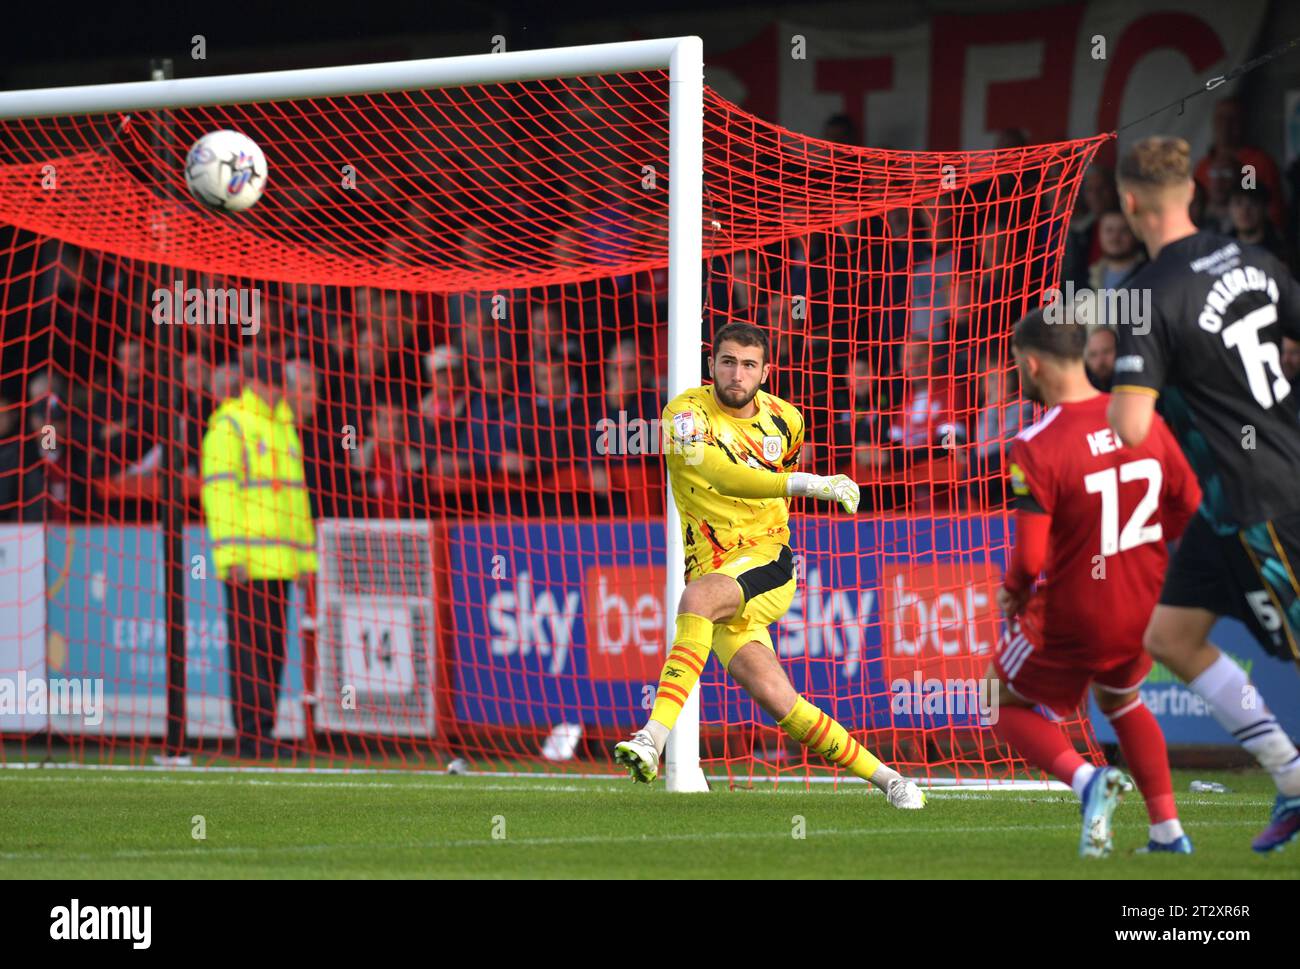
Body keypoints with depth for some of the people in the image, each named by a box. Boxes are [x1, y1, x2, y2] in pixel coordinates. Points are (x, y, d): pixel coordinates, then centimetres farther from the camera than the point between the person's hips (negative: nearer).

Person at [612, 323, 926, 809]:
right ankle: (886, 778, 2)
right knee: (779, 703, -12)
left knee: (698, 598, -34)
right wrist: (807, 483, -38)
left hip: (767, 563, 0)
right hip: (713, 569, 0)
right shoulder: (688, 412, -8)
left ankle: (653, 738, -41)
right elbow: (725, 477, -27)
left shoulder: (786, 420, 7)